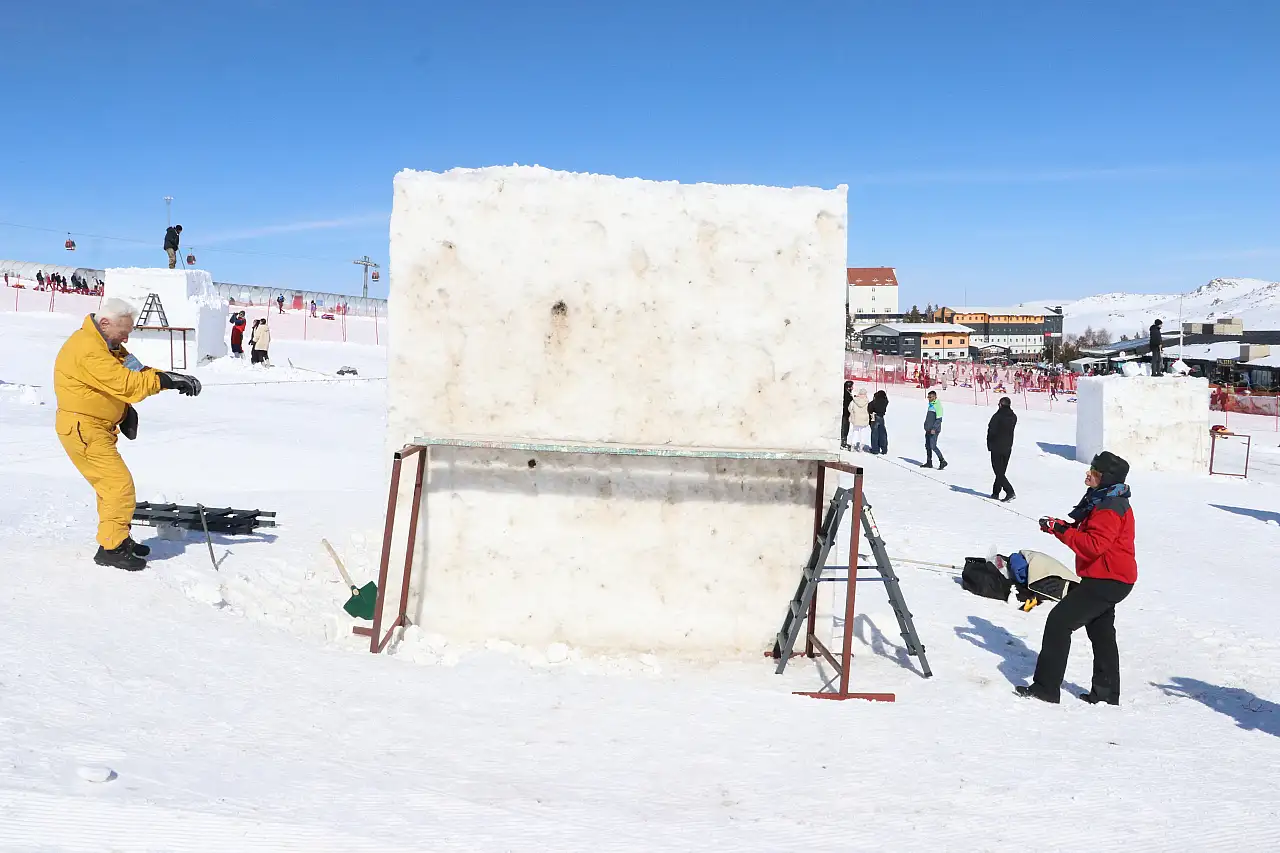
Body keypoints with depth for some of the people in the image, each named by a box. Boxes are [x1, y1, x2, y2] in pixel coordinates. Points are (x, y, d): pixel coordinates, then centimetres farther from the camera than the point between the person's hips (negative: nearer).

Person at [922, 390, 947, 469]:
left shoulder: (938, 405, -14)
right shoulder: (930, 405, 15)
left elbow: (939, 419, -19)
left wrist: (934, 428, -23)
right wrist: (926, 426, 23)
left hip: (934, 430, -9)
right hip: (928, 429, 9)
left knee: (933, 446, -12)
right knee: (927, 446, 10)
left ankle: (942, 461, -4)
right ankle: (929, 463, 16)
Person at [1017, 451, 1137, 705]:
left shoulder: (1109, 508, -21)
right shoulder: (1103, 500, 13)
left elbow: (1093, 546, -29)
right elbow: (1088, 532, 18)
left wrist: (1061, 530, -25)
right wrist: (1063, 526, 1)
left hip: (1107, 579, -11)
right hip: (1112, 579, 11)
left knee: (1059, 621, -12)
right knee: (1101, 632, 21)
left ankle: (1045, 687, -11)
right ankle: (1106, 693, 32)